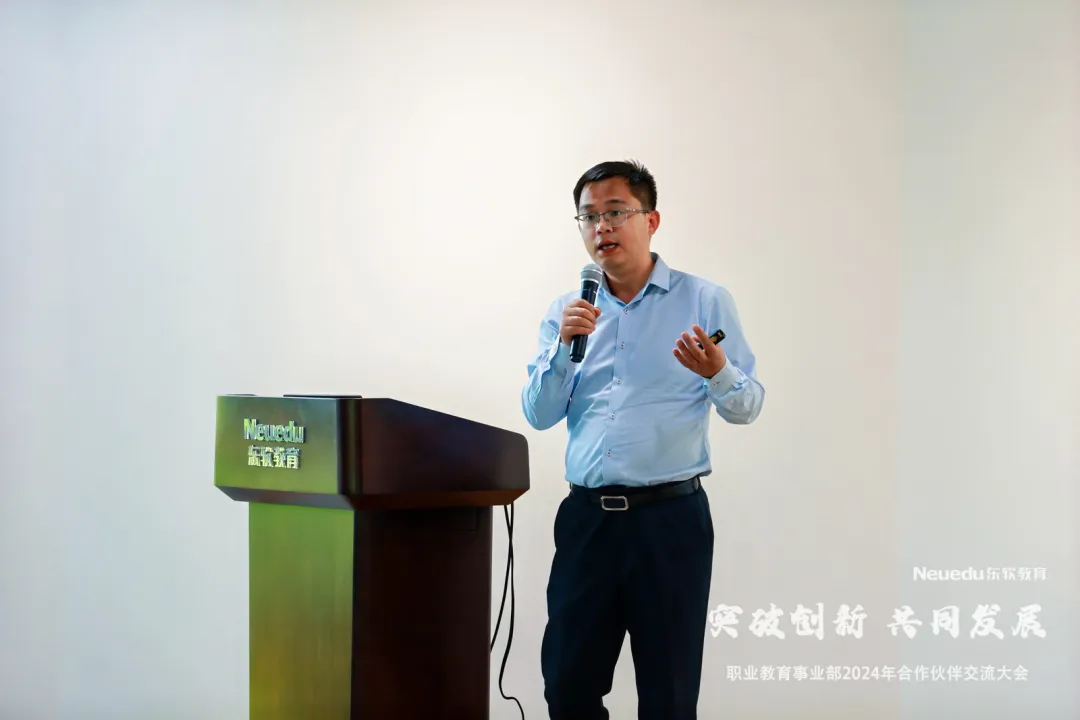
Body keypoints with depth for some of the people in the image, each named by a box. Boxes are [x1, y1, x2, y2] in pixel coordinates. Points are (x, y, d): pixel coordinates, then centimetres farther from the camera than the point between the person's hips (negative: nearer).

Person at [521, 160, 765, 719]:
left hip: (671, 518, -3)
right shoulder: (566, 312, 12)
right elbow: (539, 415, 6)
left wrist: (718, 373, -21)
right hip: (586, 518, 3)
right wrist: (564, 346, -10)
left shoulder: (705, 301, 2)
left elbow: (746, 407, 0)